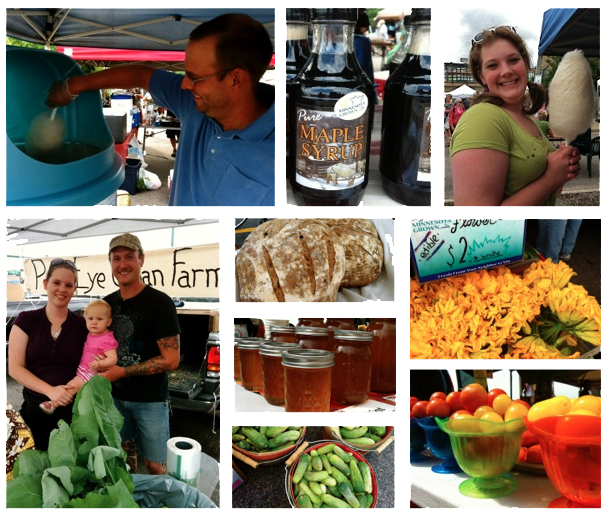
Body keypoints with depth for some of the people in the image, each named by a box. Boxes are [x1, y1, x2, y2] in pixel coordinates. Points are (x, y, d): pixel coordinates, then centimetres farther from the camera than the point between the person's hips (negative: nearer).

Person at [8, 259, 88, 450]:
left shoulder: (83, 325, 1)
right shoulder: (26, 320, -1)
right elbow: (15, 368, -5)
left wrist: (73, 390, -15)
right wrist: (50, 390, -19)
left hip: (73, 410, 0)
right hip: (34, 408, 0)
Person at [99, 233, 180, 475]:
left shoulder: (159, 302, -14)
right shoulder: (107, 303, 5)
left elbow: (171, 359, -18)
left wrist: (122, 372, -19)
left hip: (150, 400, -5)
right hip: (116, 396, 5)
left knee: (155, 464, 5)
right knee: (125, 457, 17)